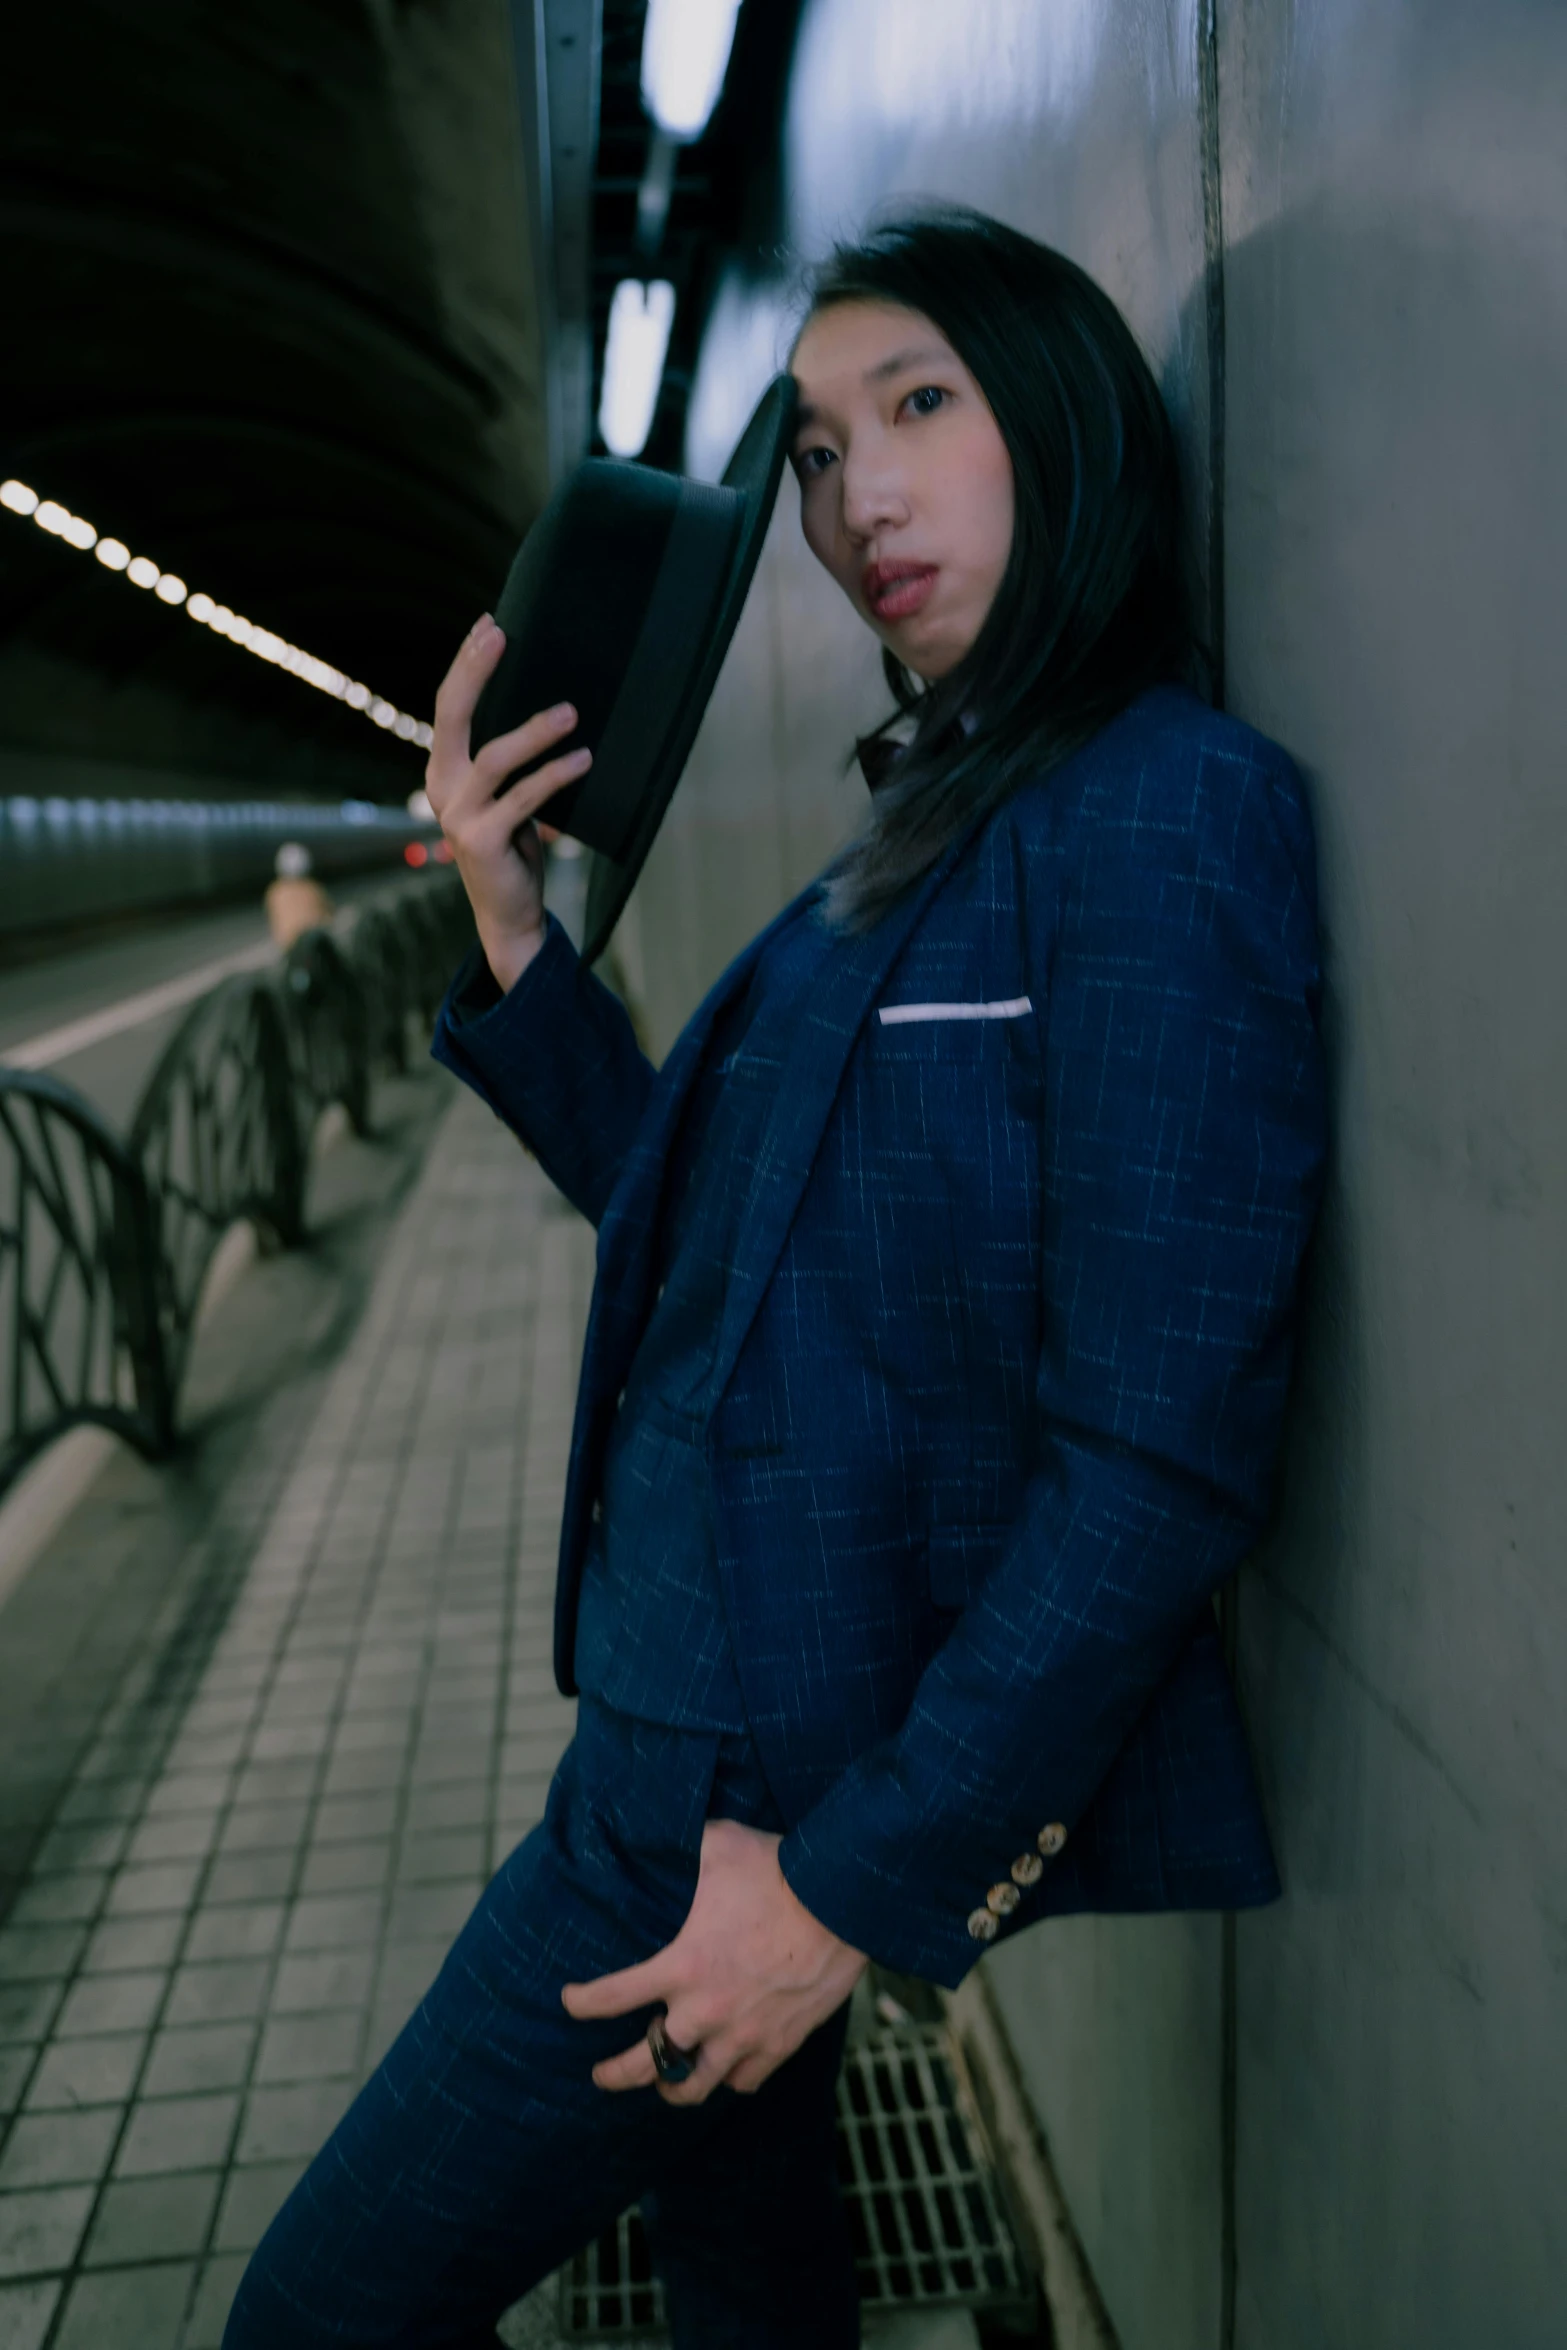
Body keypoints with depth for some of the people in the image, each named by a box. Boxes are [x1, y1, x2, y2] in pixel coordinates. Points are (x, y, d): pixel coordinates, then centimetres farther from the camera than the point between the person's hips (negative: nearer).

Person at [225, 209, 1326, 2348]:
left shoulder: (1164, 811, -18)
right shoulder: (933, 825, 10)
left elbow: (1162, 1460, -22)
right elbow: (700, 1226, 13)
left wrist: (862, 1885, -18)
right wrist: (515, 940, 0)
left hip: (796, 1772, -8)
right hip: (711, 1709, 8)